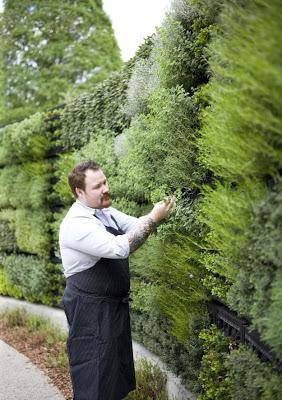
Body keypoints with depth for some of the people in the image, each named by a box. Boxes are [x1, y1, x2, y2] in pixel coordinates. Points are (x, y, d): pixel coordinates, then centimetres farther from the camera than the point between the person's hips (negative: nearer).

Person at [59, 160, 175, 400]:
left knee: (117, 368, 23)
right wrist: (153, 218, -29)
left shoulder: (105, 211, 5)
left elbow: (135, 225, 2)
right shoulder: (76, 224, -25)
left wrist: (159, 214, -16)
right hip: (90, 310, -9)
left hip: (115, 304, 9)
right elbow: (119, 247, -34)